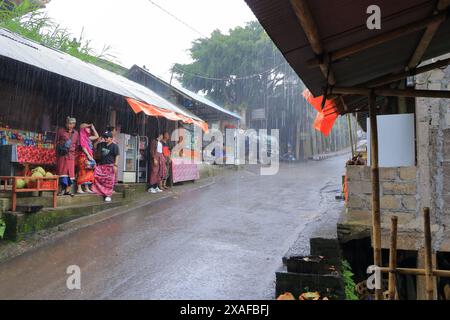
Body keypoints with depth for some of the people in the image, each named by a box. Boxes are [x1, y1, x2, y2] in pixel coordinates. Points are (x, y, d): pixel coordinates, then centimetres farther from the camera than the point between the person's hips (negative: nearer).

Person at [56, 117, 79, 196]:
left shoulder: (76, 133, 12)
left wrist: (75, 154, 8)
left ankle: (68, 190, 6)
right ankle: (63, 189, -1)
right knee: (62, 171, -4)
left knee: (70, 172, 0)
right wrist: (61, 147, -8)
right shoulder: (60, 131, 4)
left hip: (71, 155, 2)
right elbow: (56, 142, 9)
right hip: (62, 154, -2)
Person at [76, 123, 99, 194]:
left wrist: (93, 128, 20)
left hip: (89, 157, 8)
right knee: (82, 172, -9)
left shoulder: (88, 138, 17)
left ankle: (87, 188, 11)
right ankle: (79, 189, -7)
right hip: (83, 156, -8)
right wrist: (88, 155, -19)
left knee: (88, 172, 7)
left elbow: (97, 136, 28)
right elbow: (83, 147, -14)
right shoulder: (82, 136, -6)